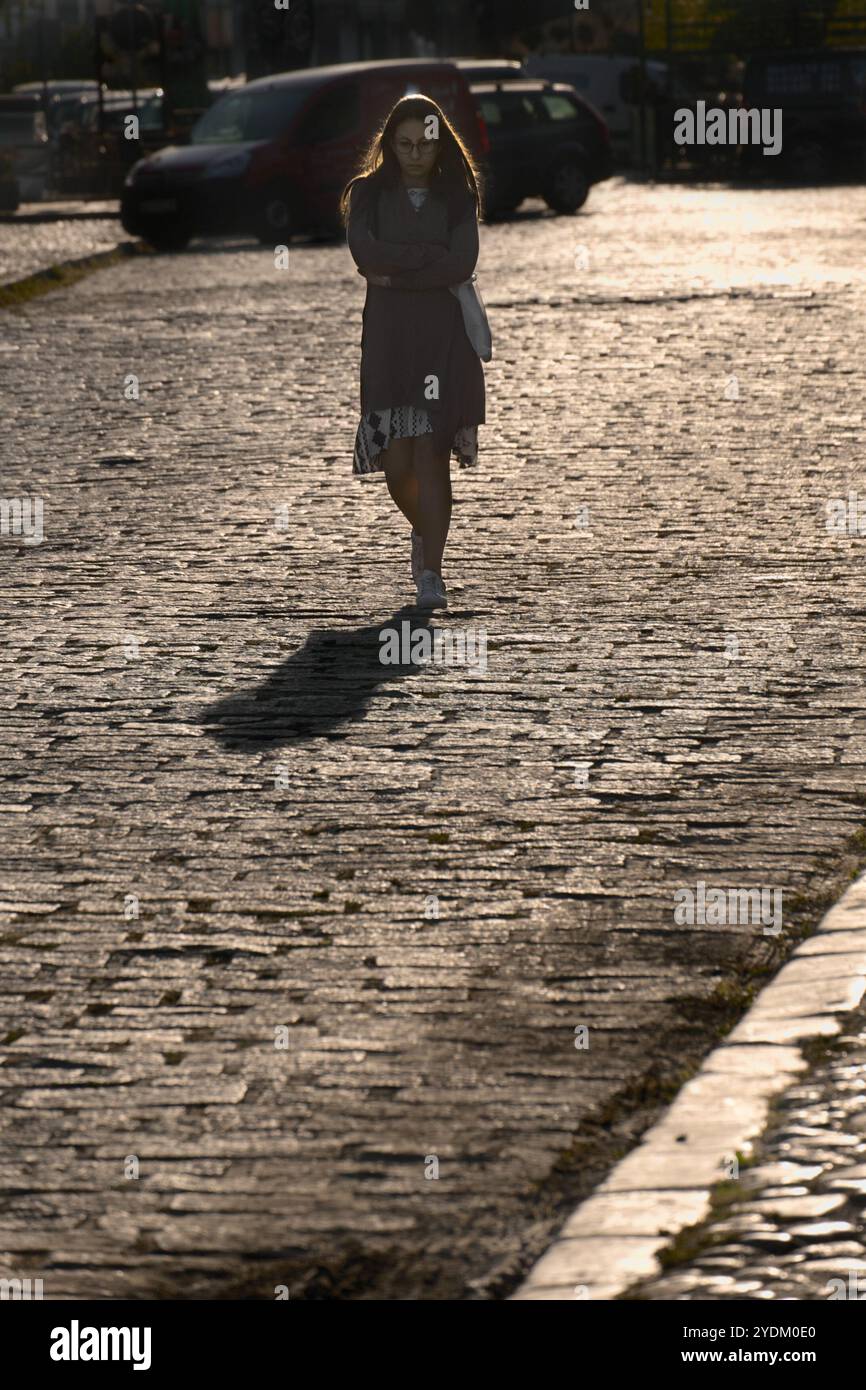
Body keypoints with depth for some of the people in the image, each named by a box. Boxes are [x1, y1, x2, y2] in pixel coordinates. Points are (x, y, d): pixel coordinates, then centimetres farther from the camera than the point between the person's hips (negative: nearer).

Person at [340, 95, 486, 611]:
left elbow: (463, 264, -8)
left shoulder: (457, 197, 7)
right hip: (388, 335, 1)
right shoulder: (368, 193, 8)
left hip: (445, 335, -1)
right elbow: (364, 252, -10)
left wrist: (394, 274, -10)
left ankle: (431, 572, -7)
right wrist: (430, 255, -10)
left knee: (433, 454, -9)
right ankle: (424, 532, 30)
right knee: (395, 462, -1)